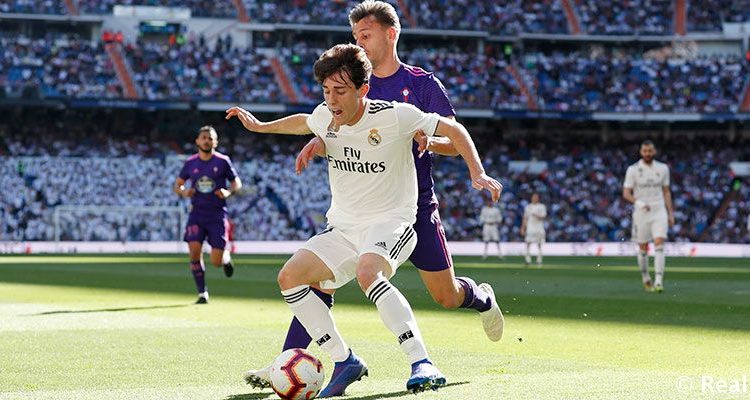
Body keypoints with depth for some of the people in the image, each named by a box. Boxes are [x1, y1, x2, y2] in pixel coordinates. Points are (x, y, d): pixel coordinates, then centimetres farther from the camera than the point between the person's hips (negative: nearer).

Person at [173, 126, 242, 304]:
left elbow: (237, 183, 7)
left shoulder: (223, 161, -2)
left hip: (217, 214, -2)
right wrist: (184, 192, -9)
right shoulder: (190, 163, 4)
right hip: (197, 213, 2)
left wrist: (228, 192, -15)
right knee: (195, 252, -15)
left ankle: (226, 257, 33)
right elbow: (177, 185, 14)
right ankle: (202, 293, -1)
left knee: (216, 261, -6)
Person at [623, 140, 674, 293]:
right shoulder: (633, 170, -2)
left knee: (659, 245, -15)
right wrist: (638, 202, -23)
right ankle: (646, 279, 28)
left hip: (659, 212, 1)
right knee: (643, 248, 7)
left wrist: (670, 213, 10)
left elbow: (666, 192, 13)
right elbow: (626, 193, -5)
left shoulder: (663, 168, 6)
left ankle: (658, 282, -19)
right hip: (641, 213, -1)